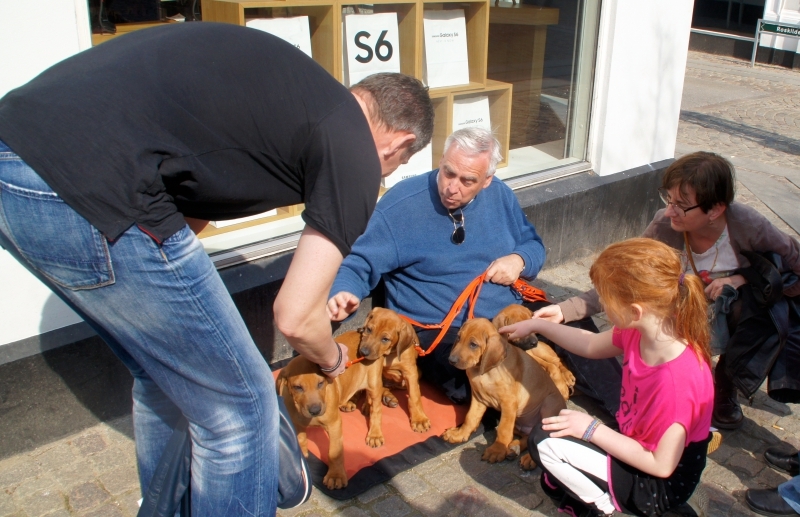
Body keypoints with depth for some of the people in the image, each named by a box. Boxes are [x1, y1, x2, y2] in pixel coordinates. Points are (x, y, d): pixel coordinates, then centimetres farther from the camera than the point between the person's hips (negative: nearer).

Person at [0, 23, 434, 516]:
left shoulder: (284, 72, 22)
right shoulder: (355, 155, 0)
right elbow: (296, 318, 2)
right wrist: (333, 360, 24)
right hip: (85, 195, -9)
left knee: (165, 376, 27)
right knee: (239, 406, 9)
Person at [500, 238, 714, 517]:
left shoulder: (676, 379, -36)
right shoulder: (644, 330, -12)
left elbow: (662, 465, -27)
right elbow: (590, 345, 8)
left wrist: (593, 429, -22)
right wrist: (537, 325, 10)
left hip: (659, 486, -8)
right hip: (638, 441, 8)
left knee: (545, 441, -13)